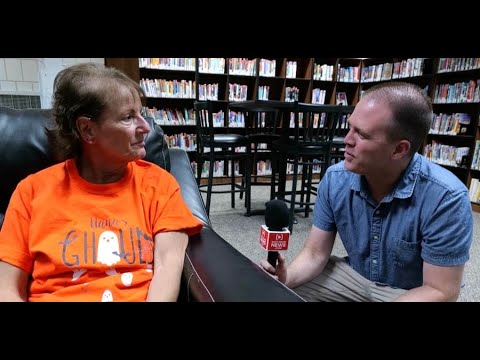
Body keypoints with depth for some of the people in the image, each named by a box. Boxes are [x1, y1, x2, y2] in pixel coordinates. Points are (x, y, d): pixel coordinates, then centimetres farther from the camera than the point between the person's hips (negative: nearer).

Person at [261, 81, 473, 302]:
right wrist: (285, 278, -30)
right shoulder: (335, 179, -15)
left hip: (415, 292, -3)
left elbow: (441, 292, -21)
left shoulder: (446, 198, -27)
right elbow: (315, 253, -9)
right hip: (353, 276, 4)